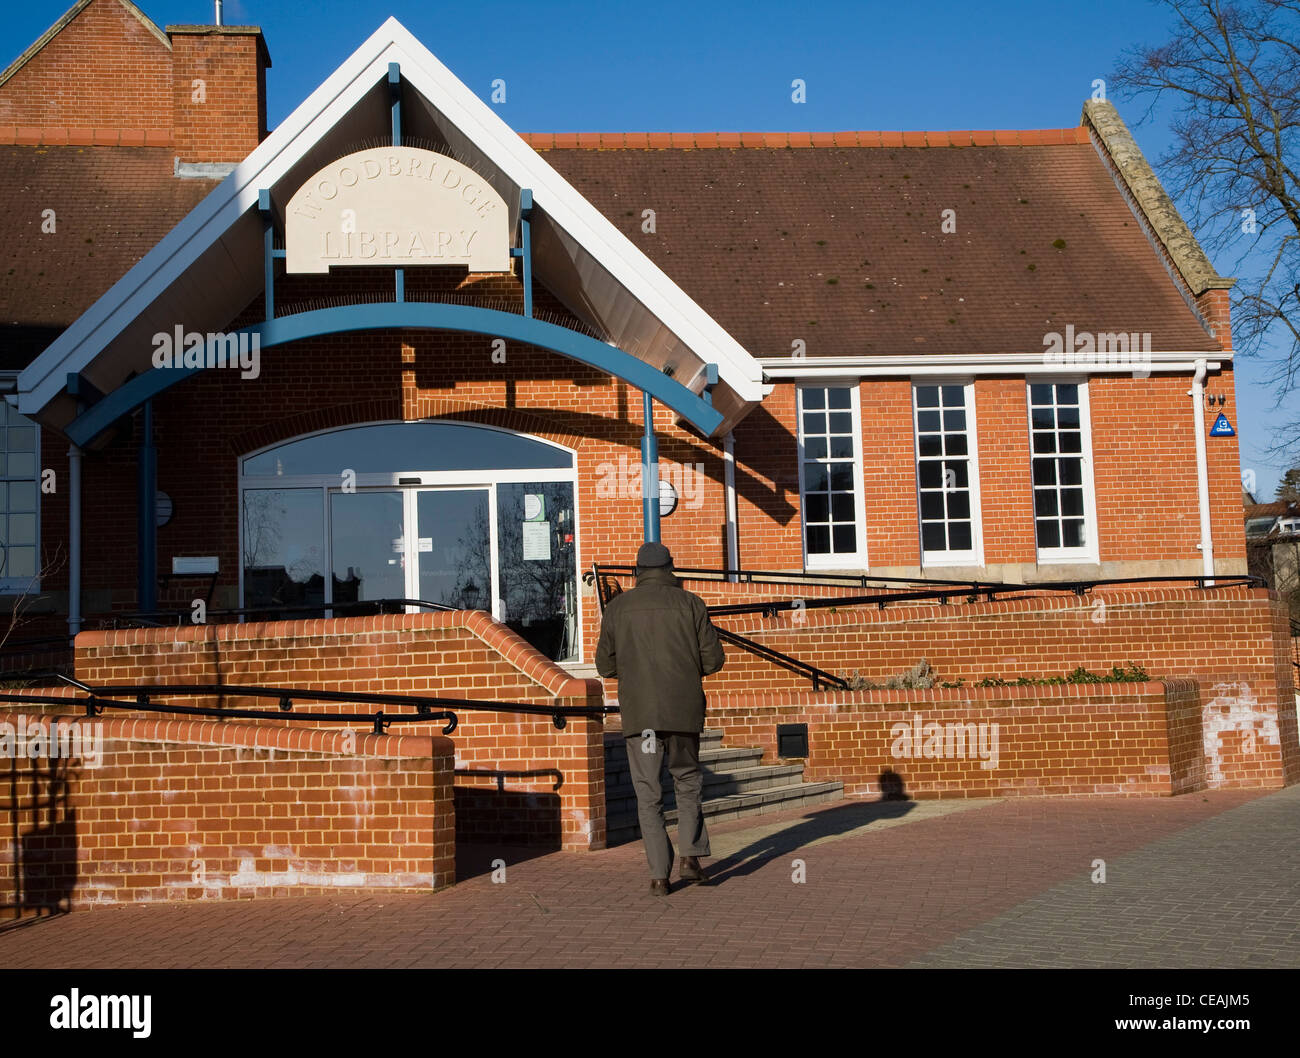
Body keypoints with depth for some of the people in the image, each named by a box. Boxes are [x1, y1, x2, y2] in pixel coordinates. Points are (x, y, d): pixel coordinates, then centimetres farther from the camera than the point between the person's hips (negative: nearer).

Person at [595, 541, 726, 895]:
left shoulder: (618, 607, 5)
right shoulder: (690, 603, 2)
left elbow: (606, 666, 8)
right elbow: (713, 659, 1)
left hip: (638, 713, 0)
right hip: (683, 710, 0)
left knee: (648, 795, 7)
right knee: (687, 780, 20)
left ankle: (659, 875, 2)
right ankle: (690, 857, 7)